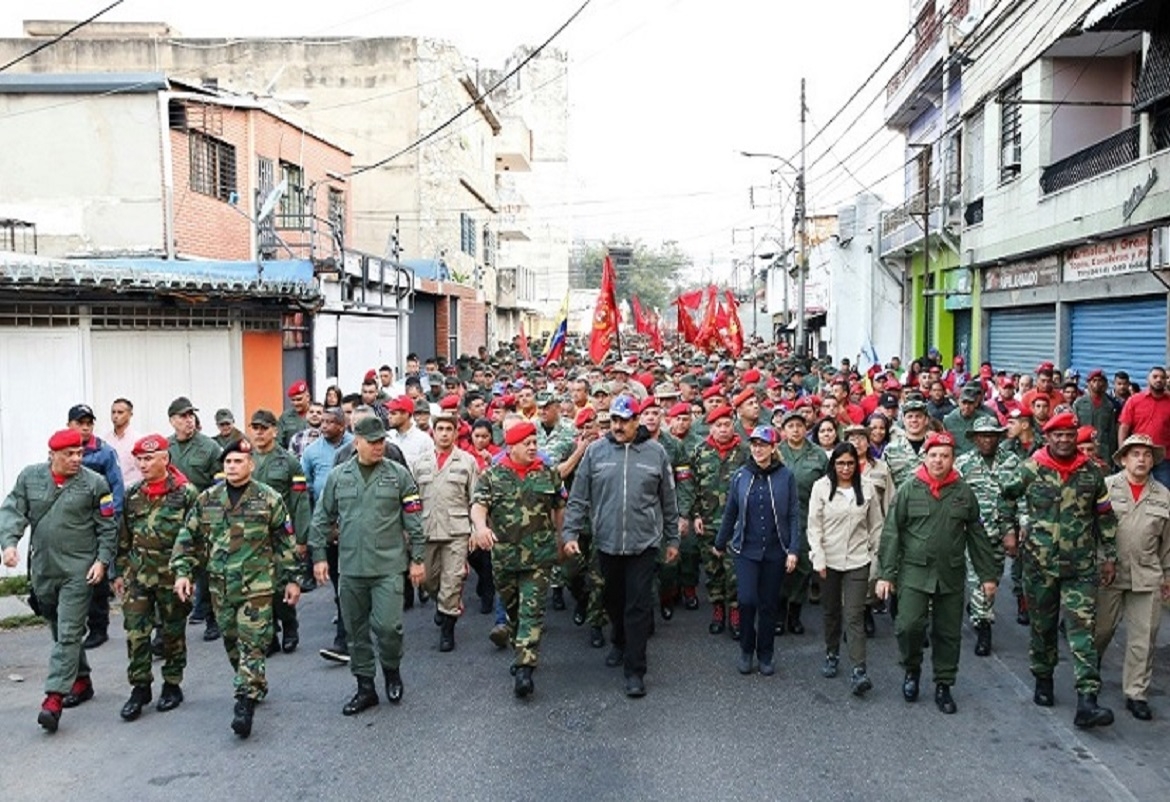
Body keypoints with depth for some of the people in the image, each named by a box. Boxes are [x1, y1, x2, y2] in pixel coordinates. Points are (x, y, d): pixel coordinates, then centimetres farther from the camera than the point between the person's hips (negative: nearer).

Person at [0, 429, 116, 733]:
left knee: (68, 633, -9)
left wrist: (102, 560, -9)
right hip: (42, 570, 5)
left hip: (79, 571, -5)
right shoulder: (29, 477, 3)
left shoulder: (94, 483, -6)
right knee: (59, 631, 17)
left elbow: (108, 527, -2)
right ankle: (81, 681, 33)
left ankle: (54, 698, -9)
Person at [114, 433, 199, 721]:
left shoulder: (185, 493, -9)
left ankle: (172, 685, 23)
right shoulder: (133, 494, 7)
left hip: (172, 574, -4)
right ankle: (140, 687, 15)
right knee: (135, 631, 2)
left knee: (173, 631, 9)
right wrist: (120, 571, 12)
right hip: (137, 574, 4)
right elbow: (124, 537, 13)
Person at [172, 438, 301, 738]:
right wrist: (182, 572, 1)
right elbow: (188, 538, 11)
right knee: (231, 641, 15)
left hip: (257, 585, -4)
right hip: (220, 586, 4)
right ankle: (256, 685, 35)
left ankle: (245, 703, -6)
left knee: (252, 644, -8)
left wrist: (292, 579, 0)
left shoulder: (269, 499, -4)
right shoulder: (207, 500, 5)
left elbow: (286, 542, 0)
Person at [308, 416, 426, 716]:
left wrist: (418, 558, -1)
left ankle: (392, 671, 21)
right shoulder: (338, 476, 4)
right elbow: (322, 519, 10)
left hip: (388, 566, -3)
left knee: (387, 626, -9)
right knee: (356, 631, 11)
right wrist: (319, 555, 6)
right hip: (350, 568, 3)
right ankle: (365, 688, 26)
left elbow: (414, 520, 0)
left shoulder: (399, 474, -2)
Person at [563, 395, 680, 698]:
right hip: (606, 541, 2)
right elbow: (579, 498, 1)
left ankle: (634, 670, 7)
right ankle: (620, 643, 43)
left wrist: (672, 539, 9)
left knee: (638, 605, -2)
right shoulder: (595, 451, -1)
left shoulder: (656, 453, -1)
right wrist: (570, 533, -5)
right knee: (614, 601, 18)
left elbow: (669, 500, 7)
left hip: (644, 542, -2)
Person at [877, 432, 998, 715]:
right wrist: (886, 573, -6)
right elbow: (891, 533, -3)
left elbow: (977, 536, 10)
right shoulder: (908, 489, -3)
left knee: (948, 633, 9)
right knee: (909, 625, -12)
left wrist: (987, 575, 8)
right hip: (914, 572, -2)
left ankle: (943, 686, 26)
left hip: (951, 575, 2)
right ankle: (912, 669, 17)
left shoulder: (964, 493, 4)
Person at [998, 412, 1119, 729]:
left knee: (1083, 631, -7)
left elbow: (1105, 516, 9)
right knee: (1042, 627, 13)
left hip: (1081, 567, 1)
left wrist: (1109, 556, 8)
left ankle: (1087, 702, -9)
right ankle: (1043, 681, 33)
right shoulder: (1030, 469, -4)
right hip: (1040, 563, 0)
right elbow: (1006, 496, 11)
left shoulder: (1091, 473, 1)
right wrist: (1009, 530, 2)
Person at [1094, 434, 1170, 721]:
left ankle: (1137, 694, 15)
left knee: (1143, 638, 4)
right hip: (1108, 573, -2)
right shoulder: (1106, 487, -3)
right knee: (1101, 629, 9)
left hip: (1147, 578, 2)